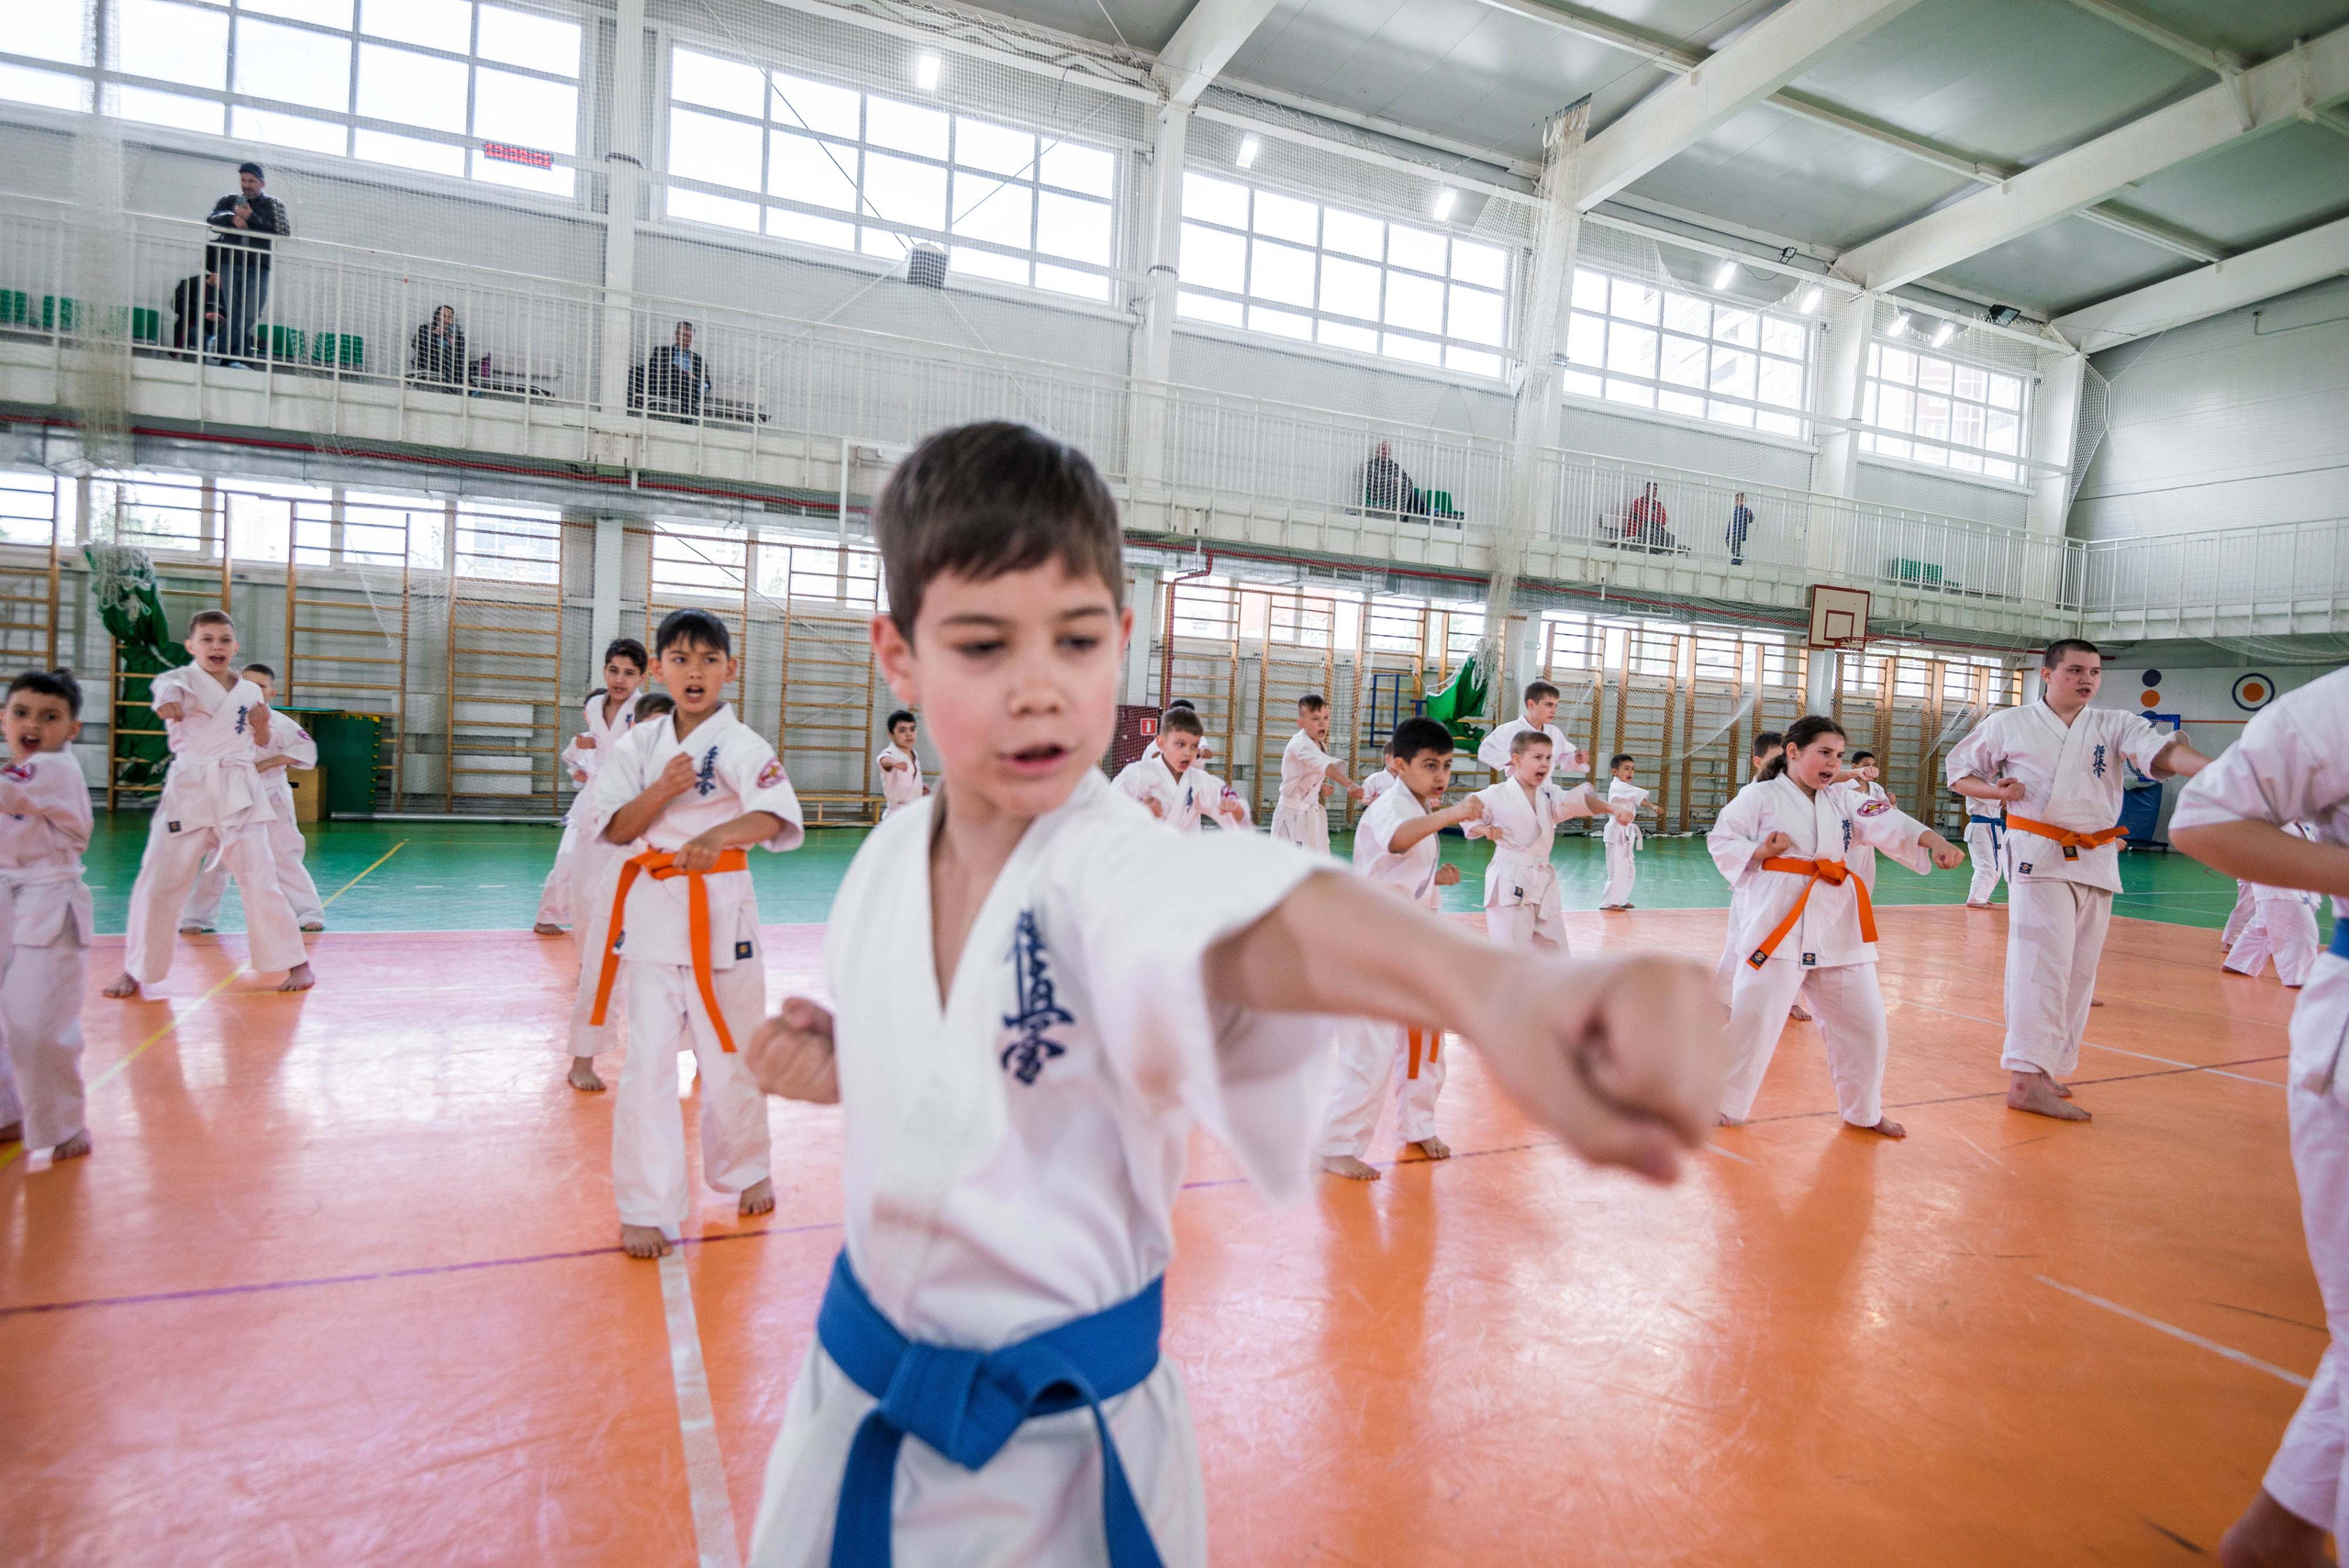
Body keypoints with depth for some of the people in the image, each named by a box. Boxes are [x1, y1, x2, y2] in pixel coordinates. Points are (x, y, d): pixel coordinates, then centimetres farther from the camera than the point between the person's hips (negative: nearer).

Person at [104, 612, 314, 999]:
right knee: (158, 883, 3)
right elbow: (167, 689, -28)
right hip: (188, 791, -1)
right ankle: (135, 970, 20)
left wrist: (262, 726, -4)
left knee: (259, 879, -2)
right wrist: (167, 702, -52)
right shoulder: (181, 679, -1)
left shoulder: (250, 691, 9)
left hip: (240, 793, 1)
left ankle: (297, 963, 6)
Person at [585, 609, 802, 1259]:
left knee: (729, 1054, 9)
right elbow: (611, 828, 2)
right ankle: (647, 1209, 13)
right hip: (652, 907, 3)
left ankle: (744, 1170, 34)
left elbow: (776, 816, -24)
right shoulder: (640, 743, 6)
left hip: (720, 908, -2)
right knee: (648, 1060, 2)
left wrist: (719, 834, -43)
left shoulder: (740, 744, -7)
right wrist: (661, 793, -16)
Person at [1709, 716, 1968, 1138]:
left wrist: (1935, 841, -20)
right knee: (1754, 1016, -8)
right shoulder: (1759, 796, -1)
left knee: (1863, 1019, 10)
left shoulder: (1845, 799, 12)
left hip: (1837, 924, 6)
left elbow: (1889, 823, -3)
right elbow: (1721, 840, 1)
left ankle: (1864, 1111, 30)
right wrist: (1759, 851, -16)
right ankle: (1724, 1105, 8)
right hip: (1779, 921, -5)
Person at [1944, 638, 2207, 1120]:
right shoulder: (2008, 724, 1)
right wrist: (2000, 791, -12)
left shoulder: (2115, 726, 7)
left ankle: (2047, 1068, 20)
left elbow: (2162, 750, -11)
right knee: (2043, 962, -15)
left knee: (2078, 972, 8)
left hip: (2097, 861, 5)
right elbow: (1959, 772, 9)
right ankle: (2025, 1077, -15)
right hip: (2038, 855, -4)